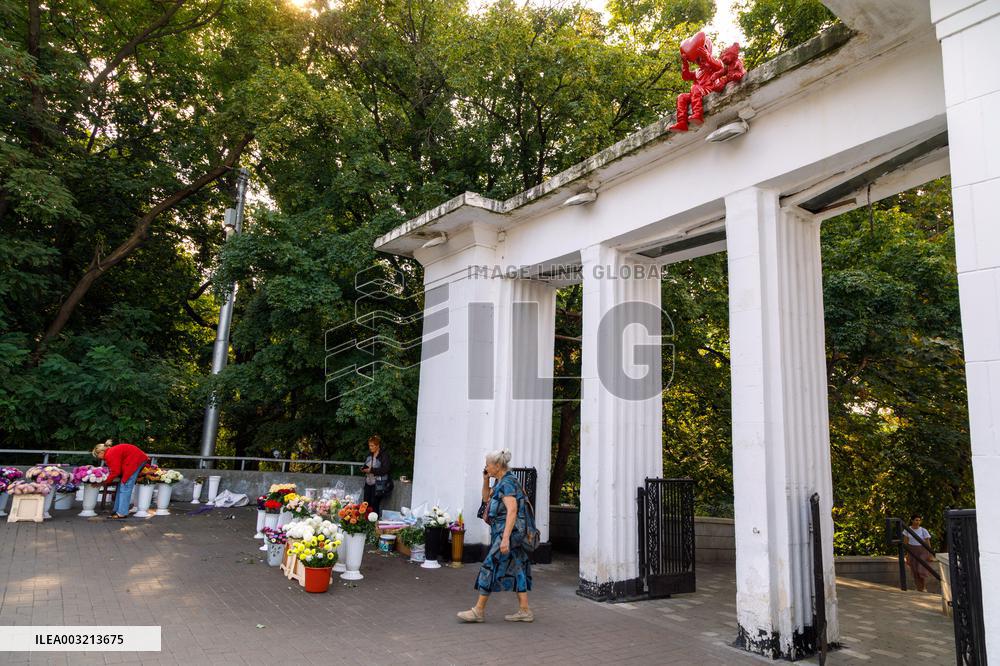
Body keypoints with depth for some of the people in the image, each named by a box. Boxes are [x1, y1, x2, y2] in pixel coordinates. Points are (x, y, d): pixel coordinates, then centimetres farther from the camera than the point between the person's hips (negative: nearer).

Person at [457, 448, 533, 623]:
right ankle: (524, 611, 13)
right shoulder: (501, 482, 14)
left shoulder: (508, 483, -16)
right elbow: (486, 498, 28)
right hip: (505, 532, 10)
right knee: (517, 570, 10)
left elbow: (512, 511, -24)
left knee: (490, 567, -5)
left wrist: (505, 538, -29)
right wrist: (486, 480, 12)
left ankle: (479, 610, 1)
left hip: (509, 532, -10)